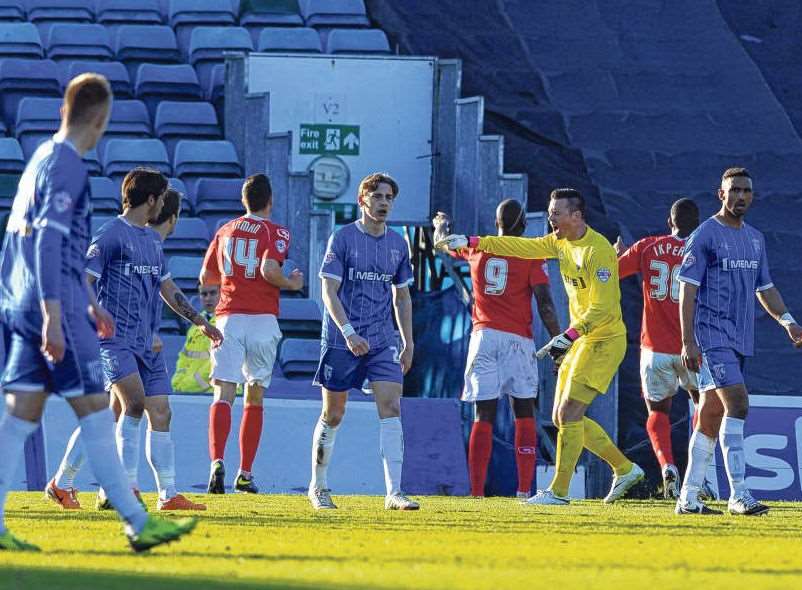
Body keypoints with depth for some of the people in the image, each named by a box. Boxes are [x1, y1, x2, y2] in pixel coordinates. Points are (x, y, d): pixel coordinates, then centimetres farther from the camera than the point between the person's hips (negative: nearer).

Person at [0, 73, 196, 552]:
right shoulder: (67, 166, -12)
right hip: (55, 303, -9)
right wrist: (54, 315, -24)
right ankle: (138, 525, -4)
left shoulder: (44, 158, 18)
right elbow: (49, 243, -21)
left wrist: (90, 302, 33)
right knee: (95, 413, -6)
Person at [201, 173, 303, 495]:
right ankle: (245, 473, 12)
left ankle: (217, 461, -31)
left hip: (228, 317, 2)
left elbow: (205, 278, 17)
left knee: (224, 394, -8)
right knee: (254, 398, 11)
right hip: (262, 320, -2)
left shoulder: (225, 231, 14)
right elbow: (269, 269, -17)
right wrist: (292, 283, 1)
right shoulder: (276, 232, 0)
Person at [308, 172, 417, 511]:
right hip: (341, 342, -4)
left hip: (382, 342, 4)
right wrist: (349, 333, -20)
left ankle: (394, 492, -13)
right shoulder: (342, 238, -5)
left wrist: (408, 343, 13)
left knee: (391, 409, -10)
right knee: (333, 415, 4)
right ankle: (318, 487, 20)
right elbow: (329, 292, -9)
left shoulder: (397, 244, 9)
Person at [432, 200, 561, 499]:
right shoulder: (530, 256, -1)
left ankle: (477, 492, -6)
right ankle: (525, 489, 1)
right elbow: (545, 304, -8)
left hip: (484, 337, 2)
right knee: (524, 415, 7)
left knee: (483, 417, 0)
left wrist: (441, 225, 52)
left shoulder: (476, 249, 8)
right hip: (518, 340, -2)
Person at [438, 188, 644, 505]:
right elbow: (521, 246, 16)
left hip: (604, 340, -10)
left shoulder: (598, 250, -21)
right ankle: (625, 469, 19)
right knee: (562, 418, 10)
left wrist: (568, 336, -30)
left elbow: (603, 308, -24)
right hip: (581, 339, 10)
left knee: (569, 413, -12)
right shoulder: (560, 243, 7)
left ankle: (558, 491, -6)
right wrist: (472, 242, 13)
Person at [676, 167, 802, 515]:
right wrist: (688, 341, -15)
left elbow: (764, 288, 23)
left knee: (711, 415, 8)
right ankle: (738, 495, -22)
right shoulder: (705, 235, -6)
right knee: (737, 403, -19)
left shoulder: (755, 239, 16)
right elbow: (688, 290, -9)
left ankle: (688, 499, 13)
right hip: (712, 336, -7)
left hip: (740, 339, 7)